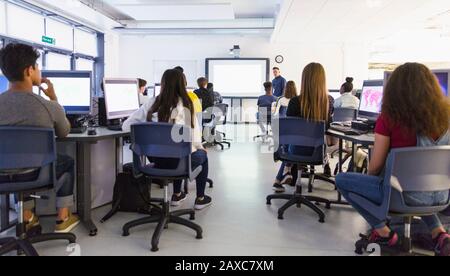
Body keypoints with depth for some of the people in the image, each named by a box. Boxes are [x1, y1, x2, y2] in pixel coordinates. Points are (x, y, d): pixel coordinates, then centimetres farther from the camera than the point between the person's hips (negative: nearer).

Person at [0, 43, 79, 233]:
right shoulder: (49, 107, -20)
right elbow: (64, 133, 3)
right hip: (37, 175, -3)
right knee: (68, 162, 28)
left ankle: (27, 218, 36)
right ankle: (63, 219, 29)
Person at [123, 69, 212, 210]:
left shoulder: (152, 104, -3)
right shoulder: (186, 105, -12)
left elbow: (126, 126, -2)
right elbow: (195, 135, -10)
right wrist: (199, 146, 11)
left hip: (156, 160, 4)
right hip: (179, 160, -4)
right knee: (203, 155, 29)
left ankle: (177, 195, 45)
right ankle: (200, 199, 34)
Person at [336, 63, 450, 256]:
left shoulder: (390, 117, -15)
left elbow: (375, 167, -10)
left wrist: (373, 179, 12)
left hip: (405, 195, -6)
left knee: (341, 180, 10)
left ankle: (383, 232, 13)